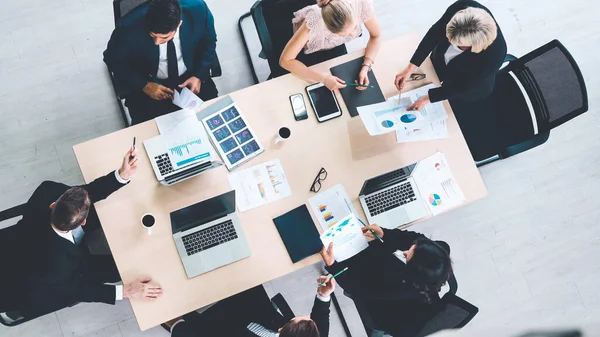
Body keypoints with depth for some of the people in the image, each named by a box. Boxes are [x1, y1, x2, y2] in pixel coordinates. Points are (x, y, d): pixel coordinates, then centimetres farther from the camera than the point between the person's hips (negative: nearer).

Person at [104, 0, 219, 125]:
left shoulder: (198, 10, -25)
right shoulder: (130, 27, -29)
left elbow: (209, 42, -4)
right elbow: (113, 59, -10)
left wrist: (199, 76, -16)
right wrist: (144, 85, -20)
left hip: (191, 76, 2)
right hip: (149, 83, -1)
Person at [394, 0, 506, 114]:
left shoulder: (494, 55, -44)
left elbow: (465, 87, -29)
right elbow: (435, 32, -21)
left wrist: (428, 98, -28)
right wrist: (410, 67, -26)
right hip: (440, 61, 4)